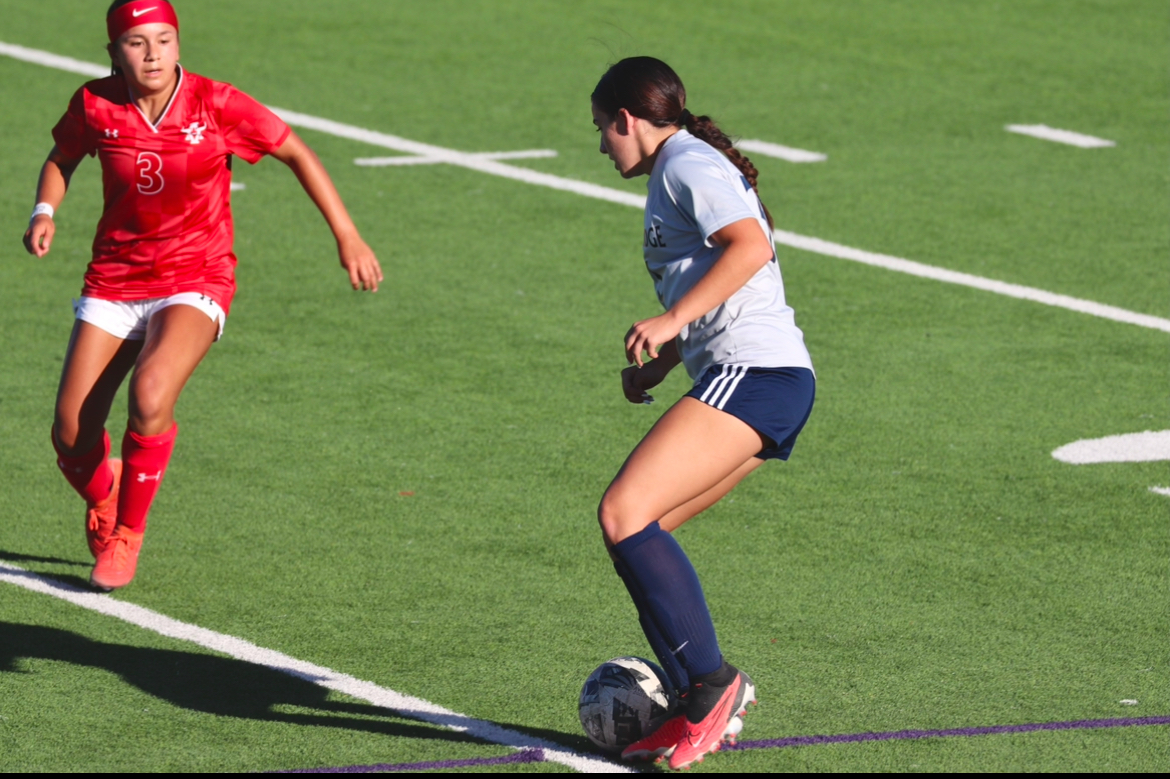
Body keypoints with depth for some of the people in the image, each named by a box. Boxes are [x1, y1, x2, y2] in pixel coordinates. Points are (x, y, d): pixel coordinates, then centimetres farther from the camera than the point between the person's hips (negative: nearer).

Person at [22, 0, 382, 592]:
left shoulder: (216, 106, -13)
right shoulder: (95, 107, -7)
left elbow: (296, 154, -1)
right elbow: (62, 158, 15)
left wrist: (347, 237, -3)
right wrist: (44, 212, -5)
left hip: (195, 283, -3)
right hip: (115, 282, 3)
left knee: (150, 394, -31)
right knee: (71, 434, -6)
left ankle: (128, 533, -8)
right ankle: (103, 504, 31)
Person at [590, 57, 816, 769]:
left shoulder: (687, 165, -4)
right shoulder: (680, 172, 27)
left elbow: (750, 246, -21)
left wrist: (671, 321, -25)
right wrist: (657, 365, 27)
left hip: (752, 374, -11)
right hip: (752, 379, 11)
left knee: (624, 513, -18)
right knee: (635, 528, 8)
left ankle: (712, 681, -16)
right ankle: (701, 708, 5)